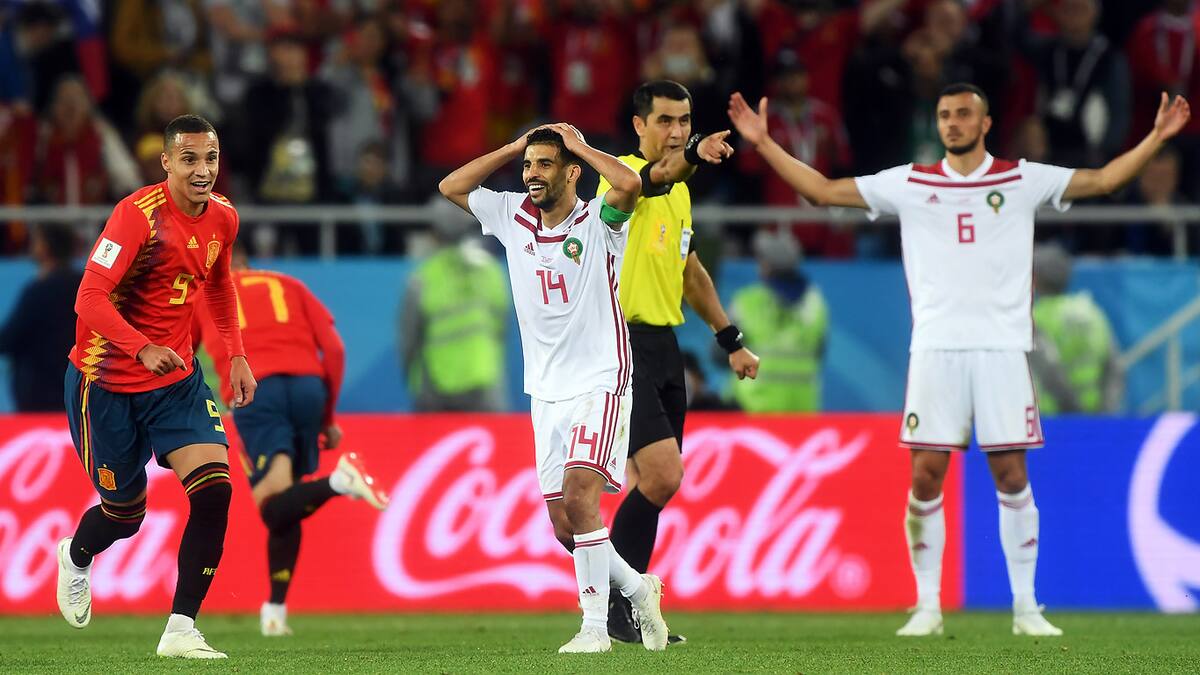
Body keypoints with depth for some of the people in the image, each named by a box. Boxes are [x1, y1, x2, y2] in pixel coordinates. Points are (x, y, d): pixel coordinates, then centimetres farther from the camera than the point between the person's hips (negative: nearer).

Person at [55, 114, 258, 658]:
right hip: (107, 382, -5)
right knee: (125, 514, 8)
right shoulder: (138, 214, -21)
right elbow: (90, 299, -27)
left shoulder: (222, 217, 0)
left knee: (214, 487, -17)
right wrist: (143, 348, -39)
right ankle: (75, 557, 46)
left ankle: (181, 631, -11)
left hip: (177, 379, 5)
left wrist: (236, 356, 14)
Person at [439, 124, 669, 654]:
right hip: (546, 391, 6)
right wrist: (515, 147, 7)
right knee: (563, 524, 5)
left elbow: (629, 184, -29)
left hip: (599, 383, -6)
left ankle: (595, 627, -17)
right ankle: (639, 590, 28)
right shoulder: (512, 217, 8)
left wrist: (581, 146, -12)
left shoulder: (596, 222, -9)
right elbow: (451, 187, 14)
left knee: (578, 498, -21)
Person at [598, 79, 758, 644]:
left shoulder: (680, 190, 16)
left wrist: (731, 341, 28)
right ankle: (613, 605, -6)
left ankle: (626, 606, 14)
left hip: (663, 344, 9)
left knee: (651, 483, 8)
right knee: (663, 474, -16)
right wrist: (691, 156, -57)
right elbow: (650, 178, -36)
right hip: (624, 343, -9)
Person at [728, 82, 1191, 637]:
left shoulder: (1023, 180, 8)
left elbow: (1103, 179, 7)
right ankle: (928, 606, 6)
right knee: (926, 479, -3)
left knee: (1012, 477, -1)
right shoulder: (910, 184, 10)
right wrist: (764, 143, 8)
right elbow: (822, 191, 12)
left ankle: (1025, 607, 5)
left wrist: (1156, 137, -2)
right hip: (935, 348, 1)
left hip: (1002, 347, -1)